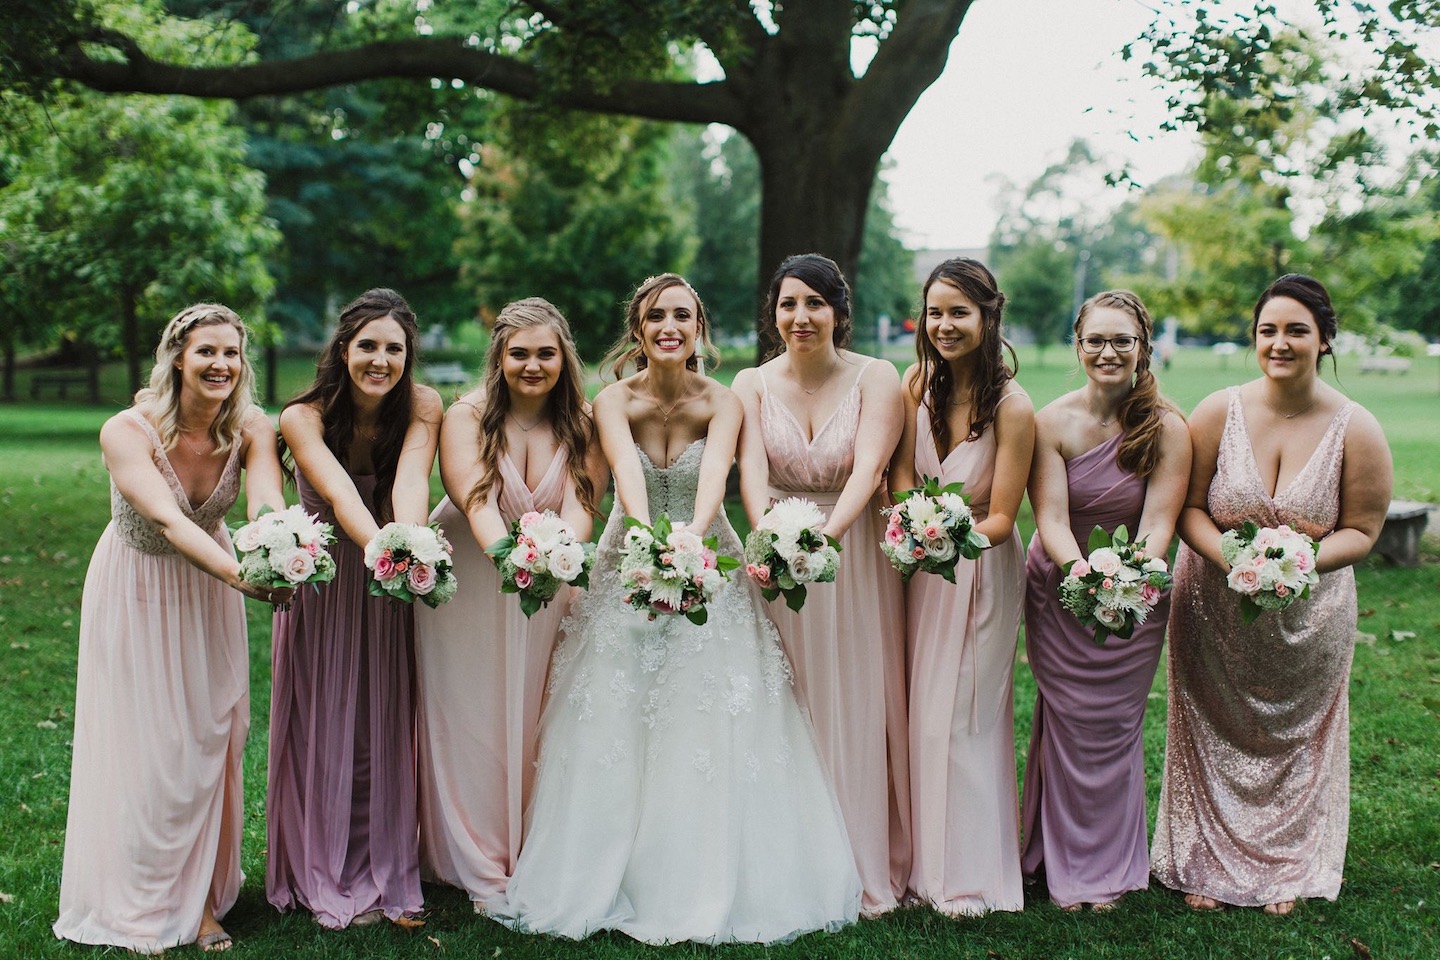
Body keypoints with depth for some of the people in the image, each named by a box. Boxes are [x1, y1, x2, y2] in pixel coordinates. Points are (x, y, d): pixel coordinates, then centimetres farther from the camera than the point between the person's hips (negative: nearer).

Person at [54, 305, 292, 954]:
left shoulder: (251, 430, -18)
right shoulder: (127, 432, -28)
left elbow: (268, 504, -36)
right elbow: (166, 518, -42)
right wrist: (240, 574, -59)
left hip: (207, 590, 3)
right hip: (136, 591, -3)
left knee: (208, 742, 10)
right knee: (140, 746, 4)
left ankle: (201, 897, 25)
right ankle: (138, 906, 20)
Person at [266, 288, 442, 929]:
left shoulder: (421, 408, -15)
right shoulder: (304, 418, -21)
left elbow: (411, 480, -32)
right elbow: (340, 493, -37)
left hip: (387, 586, 2)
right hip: (321, 580, -2)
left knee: (384, 726, 9)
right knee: (325, 725, 5)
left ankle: (384, 872, 23)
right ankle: (327, 880, 18)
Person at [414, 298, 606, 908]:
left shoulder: (581, 424, -4)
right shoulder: (467, 417, -12)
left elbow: (580, 506, -17)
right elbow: (476, 501, -26)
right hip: (469, 582, -2)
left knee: (534, 719, 7)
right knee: (471, 717, 2)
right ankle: (480, 869, 12)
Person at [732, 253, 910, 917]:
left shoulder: (875, 379, -6)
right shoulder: (752, 384, 1)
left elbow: (868, 468, -19)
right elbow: (751, 469, -14)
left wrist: (827, 531, -37)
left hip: (854, 558, -2)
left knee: (856, 707, 1)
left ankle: (866, 870, 12)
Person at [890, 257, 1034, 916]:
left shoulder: (1013, 407, -19)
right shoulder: (917, 384, -4)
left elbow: (1000, 517, -16)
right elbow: (900, 472, -2)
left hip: (981, 570, -5)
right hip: (921, 565, 5)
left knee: (963, 716, 1)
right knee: (917, 709, 10)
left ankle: (971, 874, 16)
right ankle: (923, 857, 25)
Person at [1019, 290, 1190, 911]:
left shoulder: (1167, 429, -11)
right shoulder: (1052, 423, -11)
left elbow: (1158, 523, -16)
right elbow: (1051, 518, -16)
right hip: (1059, 591, 0)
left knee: (1116, 726, 8)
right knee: (1068, 723, 4)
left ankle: (1111, 869, 25)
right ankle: (1066, 865, 20)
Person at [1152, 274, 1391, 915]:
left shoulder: (1356, 429, -11)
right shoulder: (1219, 412, -10)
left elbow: (1361, 531, -7)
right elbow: (1187, 506, -7)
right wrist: (1230, 560, -25)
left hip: (1309, 615, 0)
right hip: (1214, 608, 0)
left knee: (1294, 738, 13)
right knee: (1213, 733, 11)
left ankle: (1285, 871, 32)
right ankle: (1206, 864, 29)